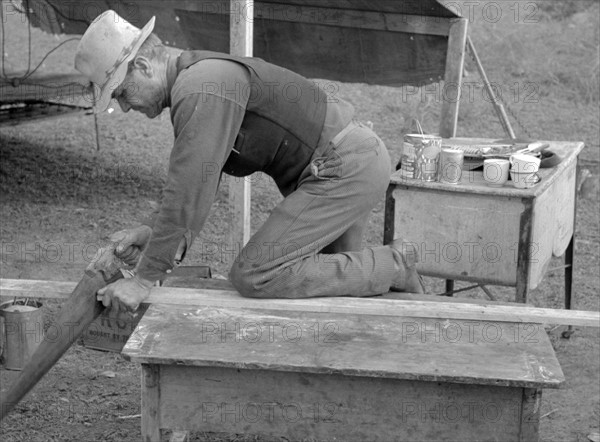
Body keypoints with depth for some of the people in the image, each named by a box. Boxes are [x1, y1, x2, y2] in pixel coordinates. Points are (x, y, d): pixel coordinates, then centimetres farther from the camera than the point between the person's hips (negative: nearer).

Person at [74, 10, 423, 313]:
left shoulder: (202, 89, -22)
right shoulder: (193, 81, 12)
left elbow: (188, 191, -26)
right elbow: (196, 181, 18)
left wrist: (144, 279, -21)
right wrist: (153, 229, 3)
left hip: (343, 169, -11)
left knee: (255, 277, -14)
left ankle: (391, 267, -6)